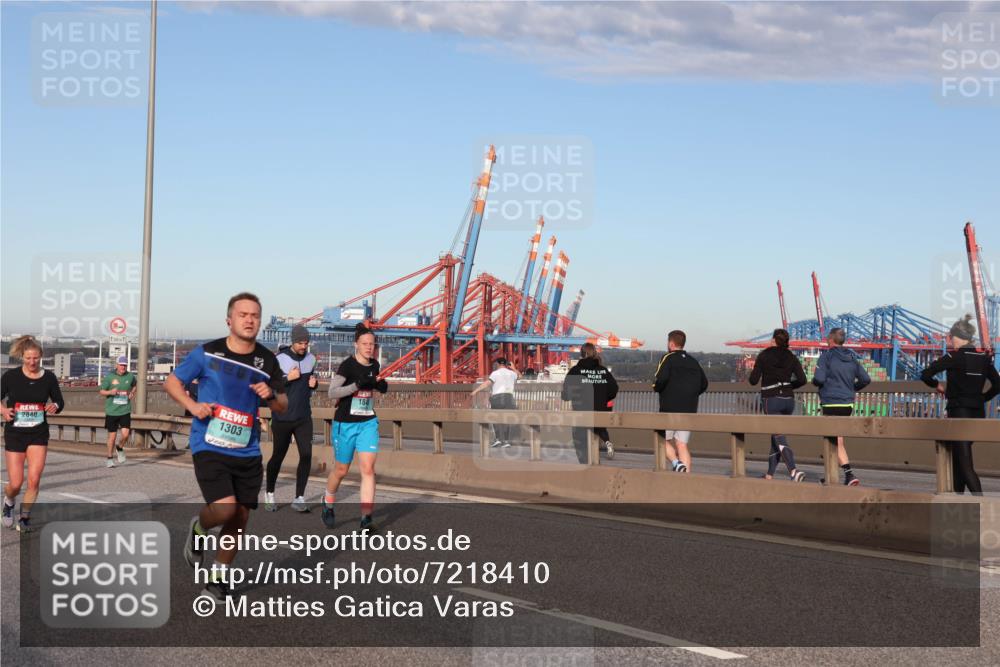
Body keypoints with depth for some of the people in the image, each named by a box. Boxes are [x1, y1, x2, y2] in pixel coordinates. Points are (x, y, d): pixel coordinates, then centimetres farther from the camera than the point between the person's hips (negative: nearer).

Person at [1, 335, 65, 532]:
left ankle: (25, 517, 10)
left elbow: (60, 402, 7)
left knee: (34, 479, -11)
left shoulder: (49, 377, -3)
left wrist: (55, 407, -16)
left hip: (39, 434, 1)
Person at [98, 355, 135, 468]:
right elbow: (101, 391, 1)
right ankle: (110, 459, 21)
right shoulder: (109, 377, -4)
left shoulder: (130, 376, 2)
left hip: (125, 411, 1)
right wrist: (110, 392, -19)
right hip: (111, 411, -1)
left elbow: (134, 385, 25)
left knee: (125, 434, -11)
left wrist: (132, 393, 6)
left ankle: (120, 449, 22)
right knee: (112, 436, 4)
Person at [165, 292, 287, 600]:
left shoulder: (267, 361, 4)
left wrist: (271, 395, -11)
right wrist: (192, 405, -13)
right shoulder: (207, 353, -5)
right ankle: (198, 528, 16)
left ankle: (219, 576, 28)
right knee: (225, 508, -20)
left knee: (240, 517, 7)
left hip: (247, 452, 4)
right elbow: (171, 381, 6)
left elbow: (283, 406, 12)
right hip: (209, 447, -4)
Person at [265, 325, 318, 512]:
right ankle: (269, 493, 30)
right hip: (282, 418, -4)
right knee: (278, 456, 8)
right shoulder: (279, 360, -13)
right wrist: (288, 378, -21)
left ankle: (299, 498, -1)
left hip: (304, 418, 4)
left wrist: (314, 384, 0)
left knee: (306, 455, -8)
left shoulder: (311, 359, 5)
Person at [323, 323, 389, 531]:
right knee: (341, 470, 10)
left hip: (368, 423, 4)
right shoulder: (347, 365, -14)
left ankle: (366, 517, -12)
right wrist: (358, 384, -32)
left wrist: (381, 385, 1)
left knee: (368, 468, -11)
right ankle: (328, 503, 39)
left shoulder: (374, 365, 4)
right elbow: (332, 392, -22)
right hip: (345, 423, -4)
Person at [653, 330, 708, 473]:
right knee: (682, 445, 6)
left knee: (664, 441, 8)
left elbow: (662, 378, -19)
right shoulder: (693, 362, 15)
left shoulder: (668, 358, -4)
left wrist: (656, 388, 0)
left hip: (670, 408, -5)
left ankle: (676, 463, -16)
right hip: (689, 409, 5)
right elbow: (704, 384, 14)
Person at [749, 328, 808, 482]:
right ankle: (770, 474, 20)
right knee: (776, 435, 16)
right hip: (788, 399, 5)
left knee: (779, 437, -10)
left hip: (771, 399, -5)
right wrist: (788, 386, 12)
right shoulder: (791, 357, 5)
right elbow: (802, 380, -5)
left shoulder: (763, 356, -4)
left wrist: (753, 372, 16)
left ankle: (794, 471, -30)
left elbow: (753, 380, -6)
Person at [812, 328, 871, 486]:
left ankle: (849, 474, -17)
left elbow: (819, 379, -18)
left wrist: (814, 381, 5)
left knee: (837, 442, -5)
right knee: (834, 438, 17)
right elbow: (865, 379, 8)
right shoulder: (852, 357, 9)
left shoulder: (826, 356, -8)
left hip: (831, 403, -6)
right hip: (848, 404, 6)